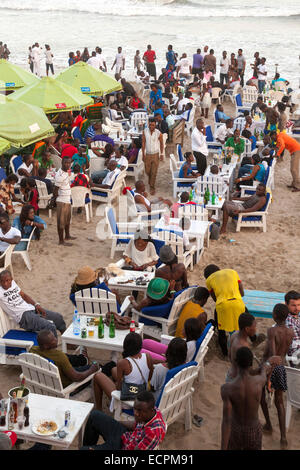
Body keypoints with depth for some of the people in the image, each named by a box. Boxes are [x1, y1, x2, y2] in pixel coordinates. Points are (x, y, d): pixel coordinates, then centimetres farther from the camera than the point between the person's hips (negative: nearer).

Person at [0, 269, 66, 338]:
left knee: (58, 317, 17)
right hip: (22, 316, -8)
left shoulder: (13, 283, 10)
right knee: (50, 327, -26)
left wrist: (36, 304, 7)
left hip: (32, 309, 9)